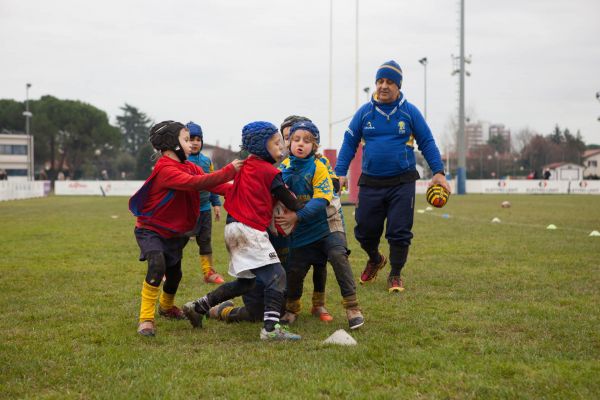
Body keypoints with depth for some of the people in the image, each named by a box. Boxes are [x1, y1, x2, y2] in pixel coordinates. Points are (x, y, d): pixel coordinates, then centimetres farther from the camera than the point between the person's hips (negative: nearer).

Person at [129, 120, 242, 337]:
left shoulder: (189, 167, 1)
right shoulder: (165, 170, -27)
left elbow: (213, 184, -8)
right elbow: (197, 183, -37)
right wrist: (229, 171, -35)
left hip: (174, 233, 8)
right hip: (150, 230, -8)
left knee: (174, 273, 19)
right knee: (157, 265, -30)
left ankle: (167, 307, 49)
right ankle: (146, 318, -23)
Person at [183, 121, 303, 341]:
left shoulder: (244, 167, 16)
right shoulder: (270, 172, -6)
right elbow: (289, 202, -2)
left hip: (233, 227, 9)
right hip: (251, 230, -9)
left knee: (245, 282, 20)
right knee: (276, 276, -12)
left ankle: (197, 307, 21)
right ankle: (271, 328, -24)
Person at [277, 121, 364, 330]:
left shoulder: (318, 167, -12)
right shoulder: (285, 167, 3)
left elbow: (322, 199, -22)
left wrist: (297, 216, -30)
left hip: (326, 224, -4)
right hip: (301, 231, 4)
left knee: (338, 254, -26)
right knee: (294, 270, 1)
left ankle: (352, 306, -18)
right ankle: (291, 308, 30)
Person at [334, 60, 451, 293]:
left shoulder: (410, 112, 1)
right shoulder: (365, 112, 3)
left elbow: (427, 143, 5)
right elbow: (349, 143, 7)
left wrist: (438, 172, -3)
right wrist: (340, 173, -2)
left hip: (402, 183, -1)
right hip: (370, 183, 2)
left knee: (399, 232, -2)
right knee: (365, 230, 7)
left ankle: (395, 275, 15)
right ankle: (375, 260, 37)